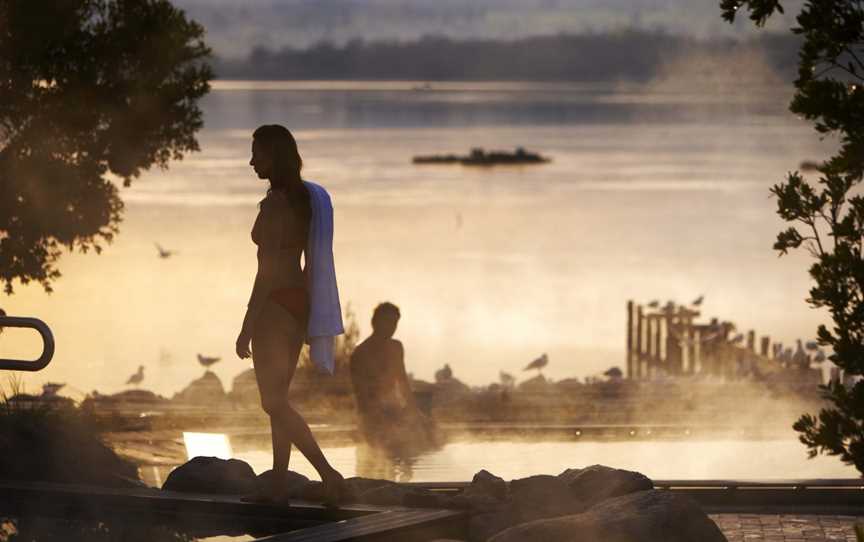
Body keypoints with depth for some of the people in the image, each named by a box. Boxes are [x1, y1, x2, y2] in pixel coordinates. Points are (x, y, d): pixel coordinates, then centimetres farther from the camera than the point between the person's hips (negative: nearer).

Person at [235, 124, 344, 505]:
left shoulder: (274, 203, -17)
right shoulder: (302, 198, 10)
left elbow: (267, 270, -19)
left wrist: (248, 326, -18)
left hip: (276, 303, -9)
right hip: (300, 300, 9)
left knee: (273, 400, -5)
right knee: (277, 398, 14)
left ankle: (328, 473, -14)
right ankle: (277, 486, 15)